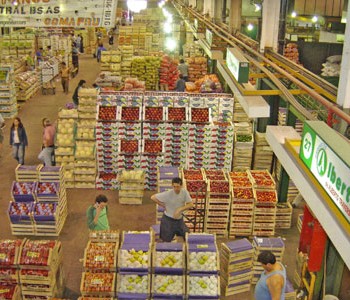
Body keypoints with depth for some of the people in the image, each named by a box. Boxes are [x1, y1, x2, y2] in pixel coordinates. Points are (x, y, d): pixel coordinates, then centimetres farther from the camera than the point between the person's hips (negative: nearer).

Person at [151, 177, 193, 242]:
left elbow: (190, 204, -12)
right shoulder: (168, 194, -21)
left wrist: (180, 209, -24)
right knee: (166, 240, 5)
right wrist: (164, 206, -13)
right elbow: (153, 197, -17)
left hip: (179, 219, 4)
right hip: (168, 219, -3)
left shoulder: (185, 192, -12)